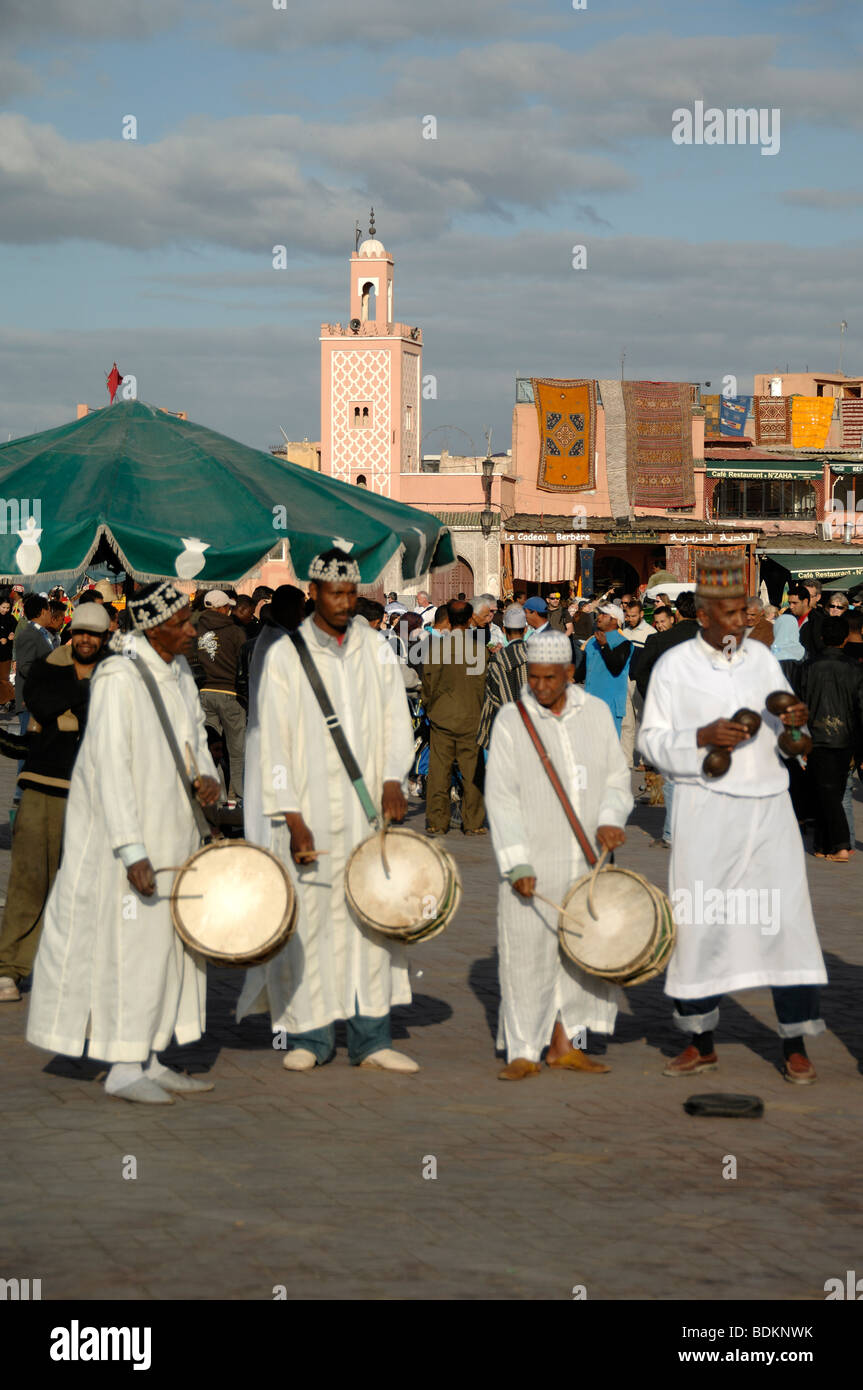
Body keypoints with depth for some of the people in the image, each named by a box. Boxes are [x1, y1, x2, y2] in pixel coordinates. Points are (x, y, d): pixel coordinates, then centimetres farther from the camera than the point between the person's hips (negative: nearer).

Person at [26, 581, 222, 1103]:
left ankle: (151, 1059, 20)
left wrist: (208, 777, -6)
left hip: (171, 831, 8)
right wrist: (132, 851, -24)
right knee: (130, 942, -5)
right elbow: (110, 767, -21)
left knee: (168, 940, 11)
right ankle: (124, 1067, 4)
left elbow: (195, 739, 18)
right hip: (122, 831, -8)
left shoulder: (179, 671, 8)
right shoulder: (118, 677, -17)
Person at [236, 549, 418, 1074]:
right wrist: (292, 818, -10)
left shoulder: (376, 649, 11)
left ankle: (371, 1037, 6)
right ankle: (311, 1034, 10)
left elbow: (396, 720, 10)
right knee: (309, 916, -2)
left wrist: (393, 780, -7)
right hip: (310, 810, -3)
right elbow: (275, 741, -3)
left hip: (368, 809, 3)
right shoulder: (285, 655, 0)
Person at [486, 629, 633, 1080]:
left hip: (587, 858, 4)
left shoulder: (596, 713, 8)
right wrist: (517, 864, -13)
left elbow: (617, 777, 11)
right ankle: (523, 1051, 3)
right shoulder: (511, 720, -2)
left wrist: (610, 820, -10)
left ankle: (564, 1043, 18)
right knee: (528, 952, -4)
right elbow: (501, 797, -6)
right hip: (533, 861, -3)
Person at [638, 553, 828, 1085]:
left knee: (786, 920, -3)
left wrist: (795, 721, -6)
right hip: (706, 808, -2)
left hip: (767, 806, 2)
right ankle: (702, 1044, 16)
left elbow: (780, 734, 17)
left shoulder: (762, 657, 9)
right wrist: (704, 737, -17)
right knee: (700, 922, 1)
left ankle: (796, 1046, 4)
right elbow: (652, 741, -2)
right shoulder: (674, 666, 0)